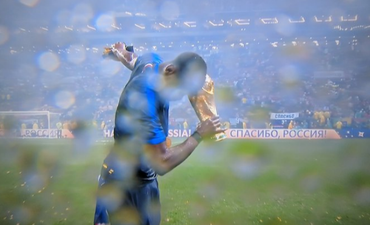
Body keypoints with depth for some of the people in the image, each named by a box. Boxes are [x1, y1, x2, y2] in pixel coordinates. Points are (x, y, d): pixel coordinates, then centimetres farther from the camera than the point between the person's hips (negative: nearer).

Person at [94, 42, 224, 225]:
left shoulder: (152, 61, -12)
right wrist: (199, 135, -24)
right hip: (125, 185, -9)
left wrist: (121, 54, 35)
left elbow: (134, 59, 14)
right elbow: (162, 164, -34)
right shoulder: (142, 102, -38)